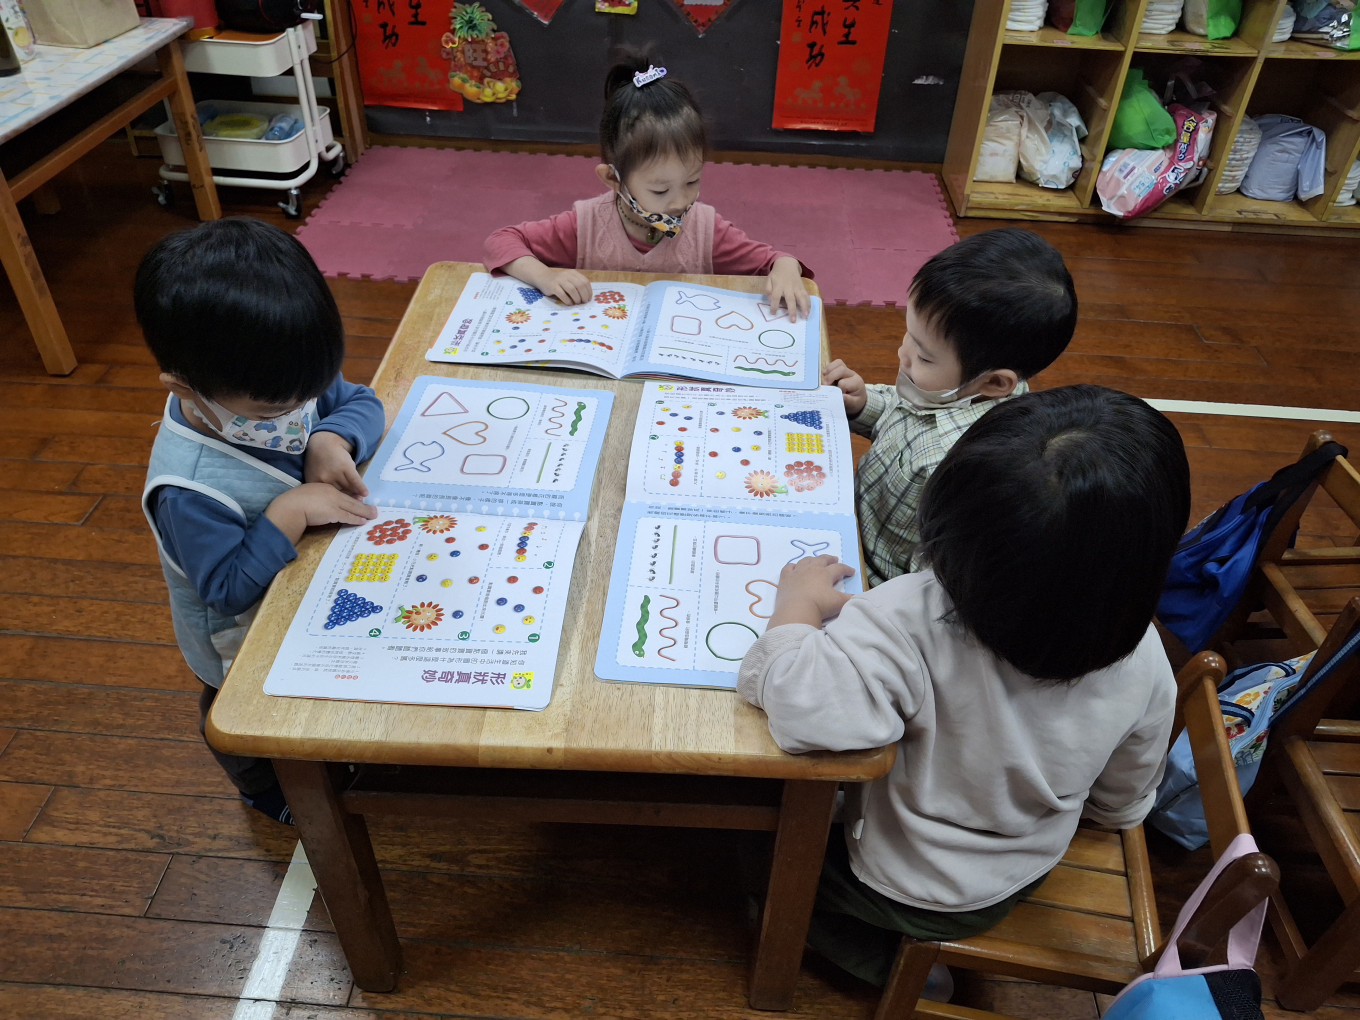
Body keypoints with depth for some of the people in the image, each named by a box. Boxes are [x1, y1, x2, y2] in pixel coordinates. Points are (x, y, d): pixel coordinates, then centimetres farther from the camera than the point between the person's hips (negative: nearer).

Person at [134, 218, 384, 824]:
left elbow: (360, 402, -10)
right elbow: (228, 587, -34)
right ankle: (269, 796, 58)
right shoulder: (190, 487, -40)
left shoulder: (279, 386, -22)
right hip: (248, 646, -6)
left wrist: (333, 440, -30)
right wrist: (289, 513, -42)